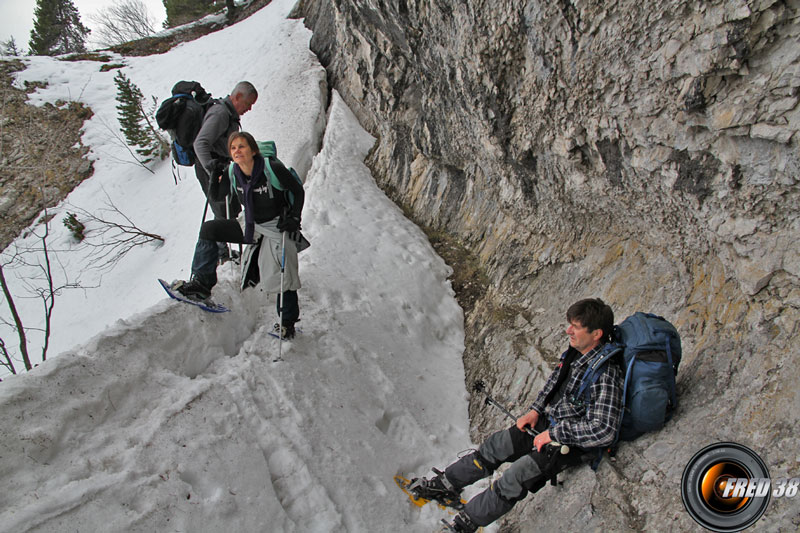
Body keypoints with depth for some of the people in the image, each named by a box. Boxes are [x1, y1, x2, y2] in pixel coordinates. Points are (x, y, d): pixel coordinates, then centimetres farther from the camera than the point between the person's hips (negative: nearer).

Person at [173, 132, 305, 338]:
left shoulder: (273, 168, -21)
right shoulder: (232, 173, -7)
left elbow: (298, 191, -10)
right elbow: (215, 196, 6)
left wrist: (294, 218, -18)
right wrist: (215, 176, -9)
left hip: (277, 228, -5)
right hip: (251, 227, 6)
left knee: (282, 277, -7)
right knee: (208, 229, -5)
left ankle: (288, 324, 15)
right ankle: (202, 283, -1)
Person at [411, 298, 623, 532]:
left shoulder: (606, 375, -29)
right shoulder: (576, 351, -3)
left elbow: (604, 430, -34)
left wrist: (554, 433, -25)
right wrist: (535, 410, 3)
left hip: (569, 443, -8)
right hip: (548, 423, 8)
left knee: (515, 478, -17)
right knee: (493, 446, 5)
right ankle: (446, 484, 22)